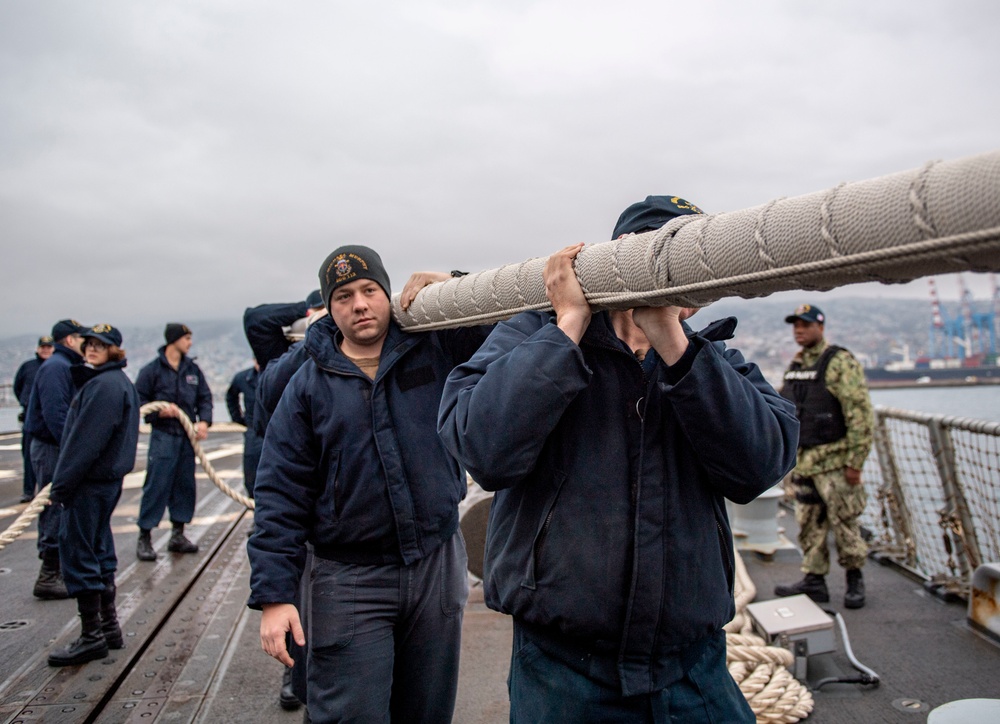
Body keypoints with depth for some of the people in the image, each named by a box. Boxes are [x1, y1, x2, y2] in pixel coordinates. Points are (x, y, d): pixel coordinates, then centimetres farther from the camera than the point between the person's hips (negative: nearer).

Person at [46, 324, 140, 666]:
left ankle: (92, 635, 6)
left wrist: (61, 484, -15)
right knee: (100, 551, 16)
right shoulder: (119, 382, 14)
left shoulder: (104, 385, -18)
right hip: (109, 478, 10)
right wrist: (63, 481, 17)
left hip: (90, 482, -10)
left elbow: (85, 440, -20)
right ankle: (109, 626, 25)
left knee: (78, 554, -2)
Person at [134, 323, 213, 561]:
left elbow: (205, 397, 12)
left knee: (185, 485, 10)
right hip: (163, 436, -5)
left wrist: (203, 421, -3)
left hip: (187, 435, 5)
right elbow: (138, 400, -2)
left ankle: (178, 535, 21)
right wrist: (159, 411, -16)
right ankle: (144, 537, 3)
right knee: (156, 485, -7)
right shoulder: (152, 370, -4)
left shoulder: (193, 369, 10)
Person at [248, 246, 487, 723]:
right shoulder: (309, 384, -1)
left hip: (437, 565, 2)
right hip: (350, 580, -1)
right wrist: (274, 595, -7)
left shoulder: (436, 348, 0)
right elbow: (280, 495, -2)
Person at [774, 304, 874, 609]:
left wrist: (855, 461, -18)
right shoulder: (795, 365, 13)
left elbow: (860, 414, -15)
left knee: (843, 523, 2)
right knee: (809, 524, 11)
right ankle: (814, 580, 20)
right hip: (802, 461, 7)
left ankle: (855, 579, 20)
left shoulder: (840, 362, -11)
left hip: (833, 461, -7)